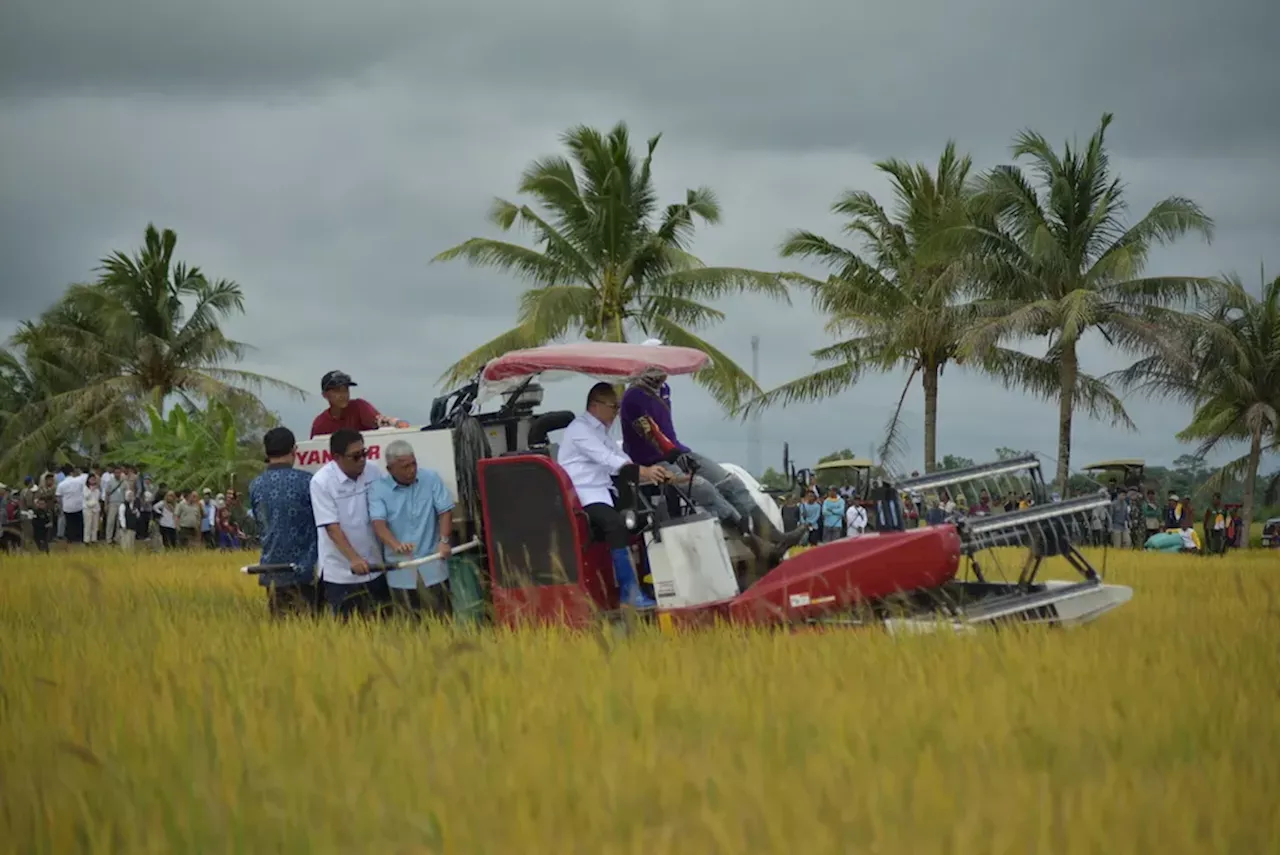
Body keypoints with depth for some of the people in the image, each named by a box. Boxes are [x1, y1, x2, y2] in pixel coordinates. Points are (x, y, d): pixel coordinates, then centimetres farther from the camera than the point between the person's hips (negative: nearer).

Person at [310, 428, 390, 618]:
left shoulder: (373, 472, -2)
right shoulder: (321, 482, -14)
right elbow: (332, 527, -18)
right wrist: (354, 559, -28)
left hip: (373, 567, 4)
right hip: (340, 573, -4)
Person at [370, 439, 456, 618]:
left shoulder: (431, 479, -1)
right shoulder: (379, 489, -6)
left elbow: (445, 511, -1)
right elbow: (378, 523, -17)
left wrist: (444, 540, -19)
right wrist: (396, 545, -38)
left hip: (432, 565, 0)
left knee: (441, 617, 3)